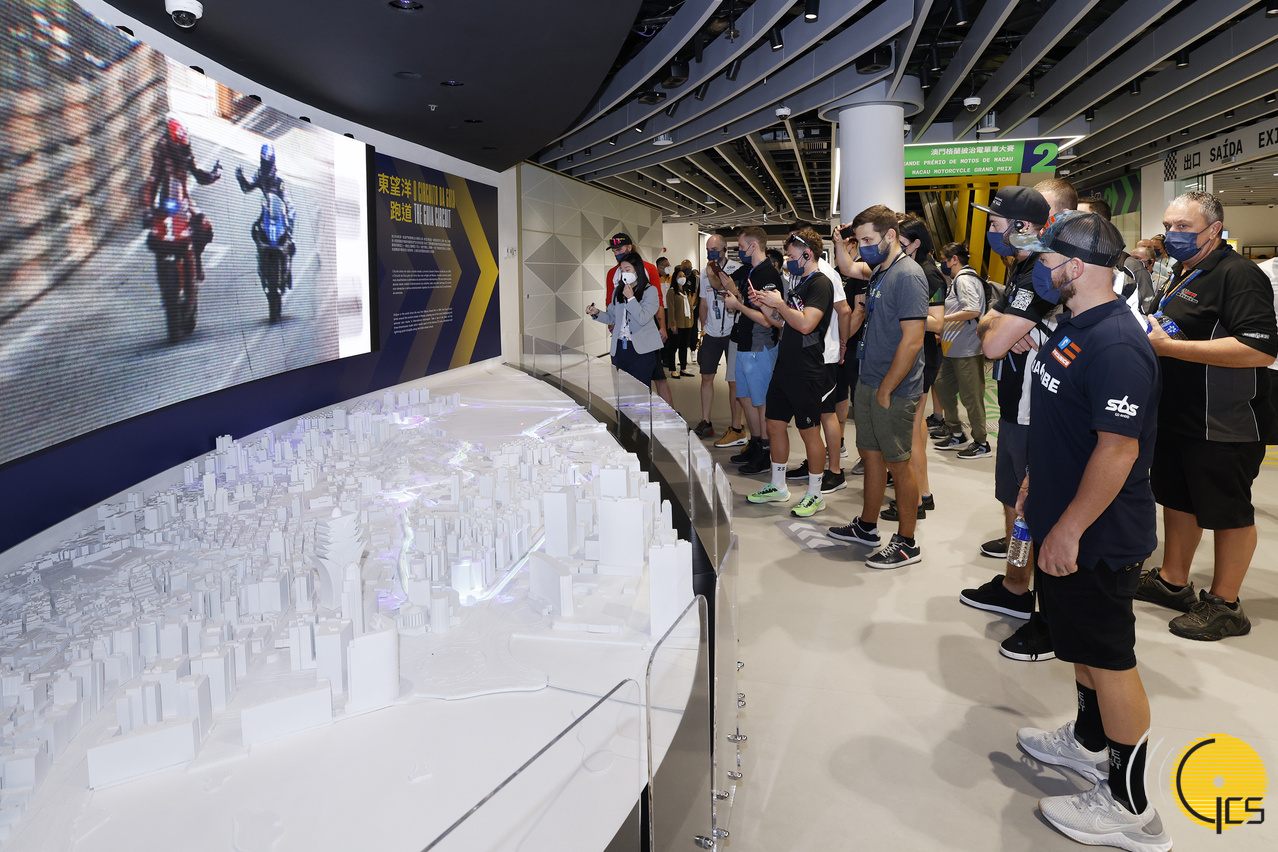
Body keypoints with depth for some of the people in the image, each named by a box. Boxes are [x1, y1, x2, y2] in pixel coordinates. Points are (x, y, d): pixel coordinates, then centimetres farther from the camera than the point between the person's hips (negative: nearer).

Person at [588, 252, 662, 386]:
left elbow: (643, 319, -13)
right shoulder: (618, 291, 14)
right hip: (619, 348, 5)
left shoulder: (650, 290, -2)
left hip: (641, 350, -5)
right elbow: (612, 318, 19)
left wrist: (631, 298, -11)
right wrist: (597, 313, 1)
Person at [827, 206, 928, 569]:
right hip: (869, 384, 9)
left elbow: (912, 341, -23)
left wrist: (885, 391, -19)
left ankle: (907, 543, 14)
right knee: (870, 453, 17)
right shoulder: (879, 273, 9)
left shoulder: (907, 276, -18)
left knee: (898, 464, 1)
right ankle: (867, 526, 32)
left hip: (893, 391, -9)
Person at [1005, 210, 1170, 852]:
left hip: (1098, 537, -10)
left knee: (1109, 659, 2)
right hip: (1065, 521, 10)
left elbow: (1118, 448, -28)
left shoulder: (1115, 346, -25)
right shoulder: (1072, 328, 8)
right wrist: (1034, 485, 21)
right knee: (1082, 643, 23)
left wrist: (1068, 530, -24)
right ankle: (1089, 743, 44)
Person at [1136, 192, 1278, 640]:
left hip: (1224, 426, -9)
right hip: (1176, 417, 9)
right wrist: (1148, 334, 8)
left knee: (1228, 512, 4)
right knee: (1178, 499, 18)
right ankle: (1173, 581, 33)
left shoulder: (1238, 275, -17)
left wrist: (1169, 346, -28)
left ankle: (1224, 605, 16)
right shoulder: (1182, 275, 14)